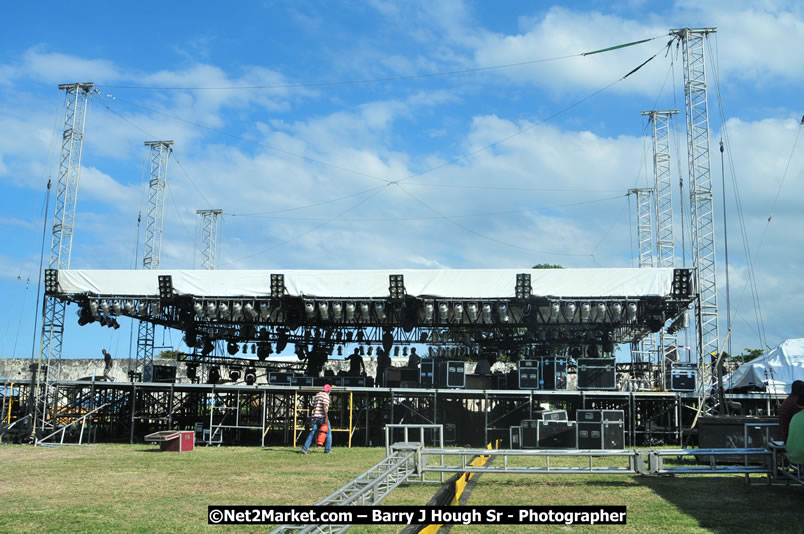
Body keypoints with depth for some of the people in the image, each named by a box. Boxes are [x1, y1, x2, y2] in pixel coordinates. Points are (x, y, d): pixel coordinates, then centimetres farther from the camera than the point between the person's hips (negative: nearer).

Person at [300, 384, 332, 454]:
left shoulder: (317, 395, 18)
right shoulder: (326, 395, -6)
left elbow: (313, 406, 18)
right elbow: (325, 407, -17)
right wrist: (326, 418, -20)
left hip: (315, 416, 7)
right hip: (322, 416, -7)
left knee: (312, 433, 3)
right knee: (328, 432, 8)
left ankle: (304, 449, -8)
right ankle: (327, 450, 9)